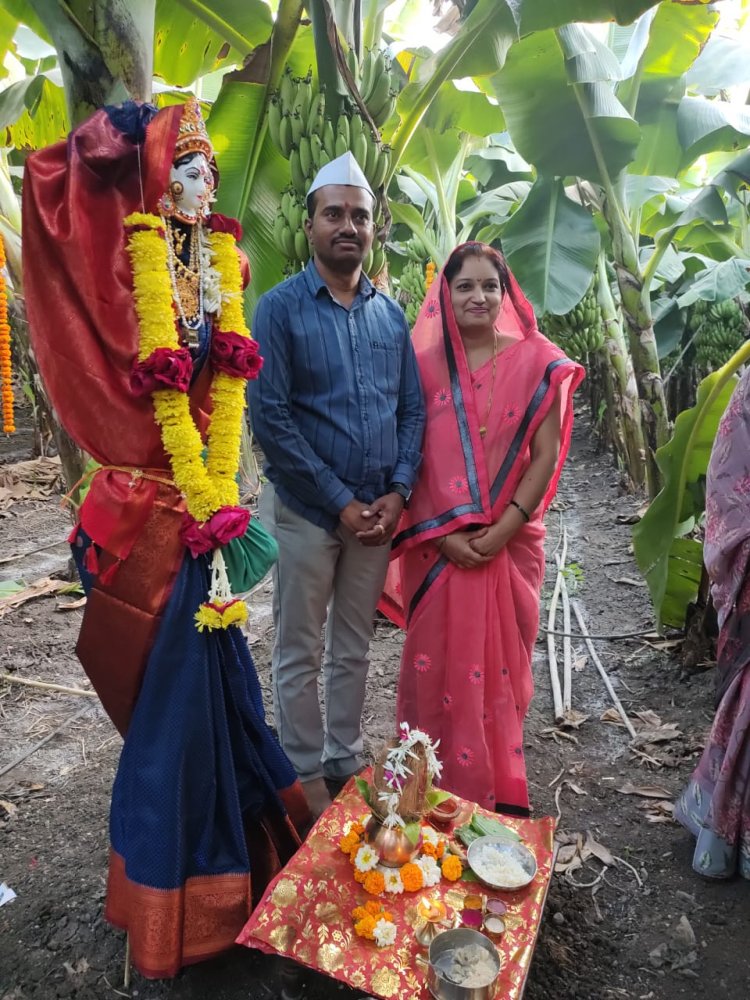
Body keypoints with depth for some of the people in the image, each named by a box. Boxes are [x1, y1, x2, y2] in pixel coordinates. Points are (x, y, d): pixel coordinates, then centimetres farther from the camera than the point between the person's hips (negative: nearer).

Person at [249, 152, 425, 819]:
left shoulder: (391, 314, 8)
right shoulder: (281, 308, -7)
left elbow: (412, 409, 8)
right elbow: (269, 417, -14)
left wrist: (397, 492, -7)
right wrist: (340, 502, -15)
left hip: (378, 509, 4)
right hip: (306, 509, -4)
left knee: (354, 647, 16)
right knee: (301, 653, 8)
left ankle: (345, 759, 33)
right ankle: (306, 775, 26)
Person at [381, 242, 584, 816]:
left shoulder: (537, 362, 1)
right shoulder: (425, 364, 1)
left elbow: (545, 456, -2)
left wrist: (501, 530, -11)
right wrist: (443, 534, -11)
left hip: (511, 543, 0)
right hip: (438, 545, 0)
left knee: (500, 664, 10)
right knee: (439, 664, 6)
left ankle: (499, 787, 30)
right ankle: (437, 783, 25)